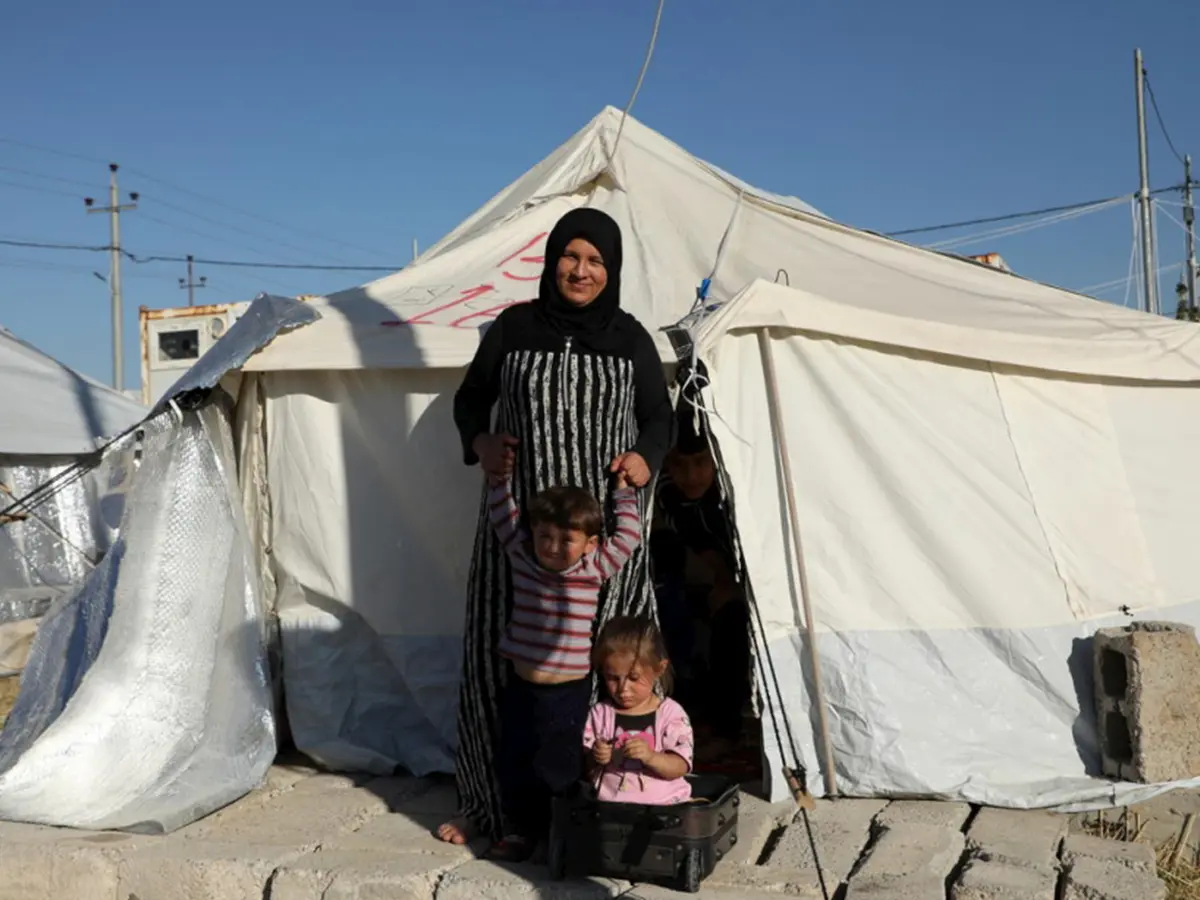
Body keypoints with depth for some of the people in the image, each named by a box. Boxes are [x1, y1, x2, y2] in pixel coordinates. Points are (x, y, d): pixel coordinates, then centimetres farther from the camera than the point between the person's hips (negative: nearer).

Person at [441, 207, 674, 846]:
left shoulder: (629, 338, 6)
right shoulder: (514, 327, 5)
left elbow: (660, 416, 13)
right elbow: (471, 396, 14)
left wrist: (645, 456, -8)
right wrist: (479, 442, -6)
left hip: (602, 523, 0)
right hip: (518, 519, 0)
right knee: (500, 652, 2)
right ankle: (490, 800, 16)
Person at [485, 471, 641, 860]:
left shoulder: (595, 569, -6)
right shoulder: (522, 555, -2)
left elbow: (629, 536, -1)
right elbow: (503, 513, 6)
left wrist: (623, 489, 6)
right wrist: (500, 473, 4)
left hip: (570, 690, -3)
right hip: (521, 685, 3)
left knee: (559, 768, 4)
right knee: (514, 762, 11)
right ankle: (522, 829, 28)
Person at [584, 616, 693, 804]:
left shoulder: (671, 713, 1)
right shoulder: (600, 713, 7)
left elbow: (679, 767, -5)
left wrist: (650, 756, -23)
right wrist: (594, 758, -14)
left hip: (663, 805, -1)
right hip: (608, 803, 2)